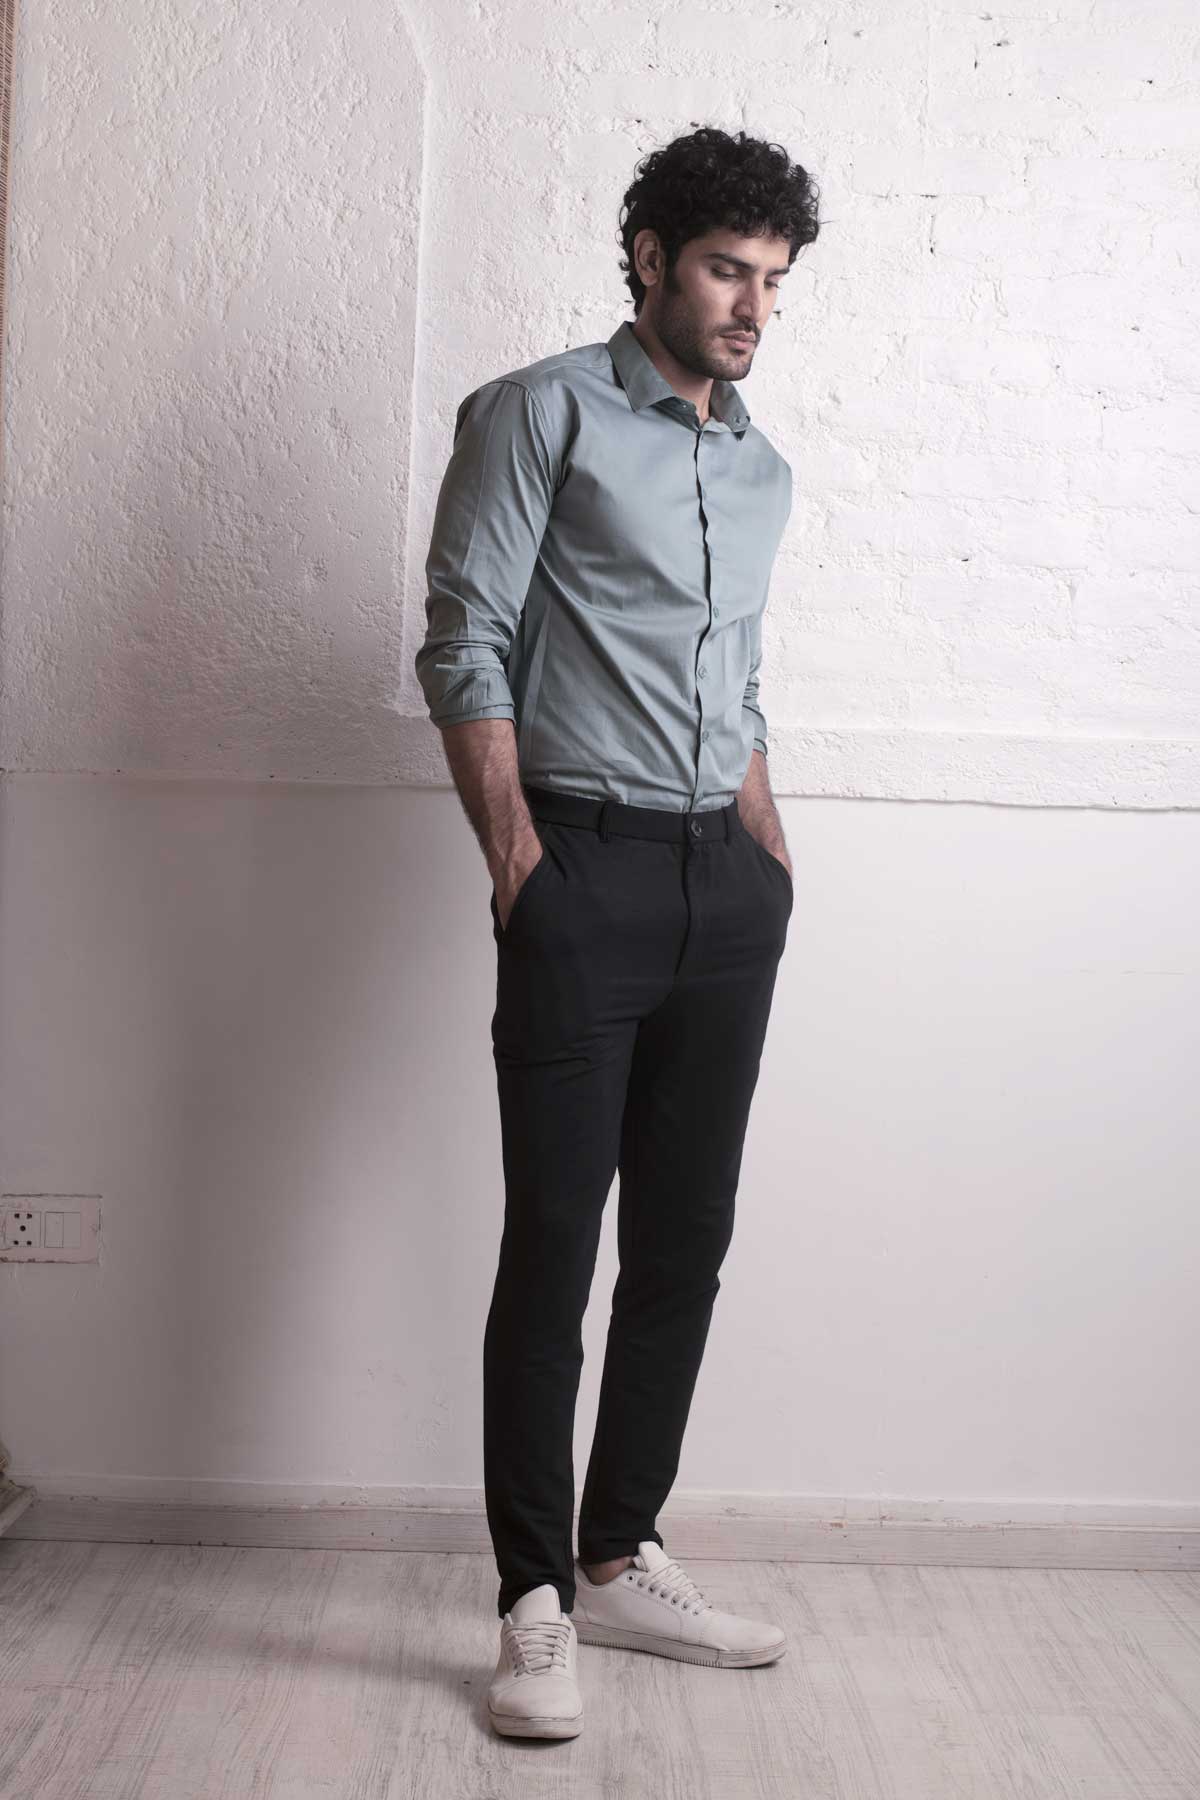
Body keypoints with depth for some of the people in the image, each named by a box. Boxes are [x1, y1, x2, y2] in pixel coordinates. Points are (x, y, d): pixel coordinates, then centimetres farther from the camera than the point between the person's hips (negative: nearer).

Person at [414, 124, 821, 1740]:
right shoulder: (542, 413, 1)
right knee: (554, 1241, -4)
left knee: (686, 1241, 8)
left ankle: (623, 1559, 22)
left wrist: (773, 867, 14)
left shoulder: (762, 469, 20)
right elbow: (463, 646, -6)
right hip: (588, 872, -6)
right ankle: (537, 1604, 7)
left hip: (726, 886, 7)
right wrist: (517, 858, -14)